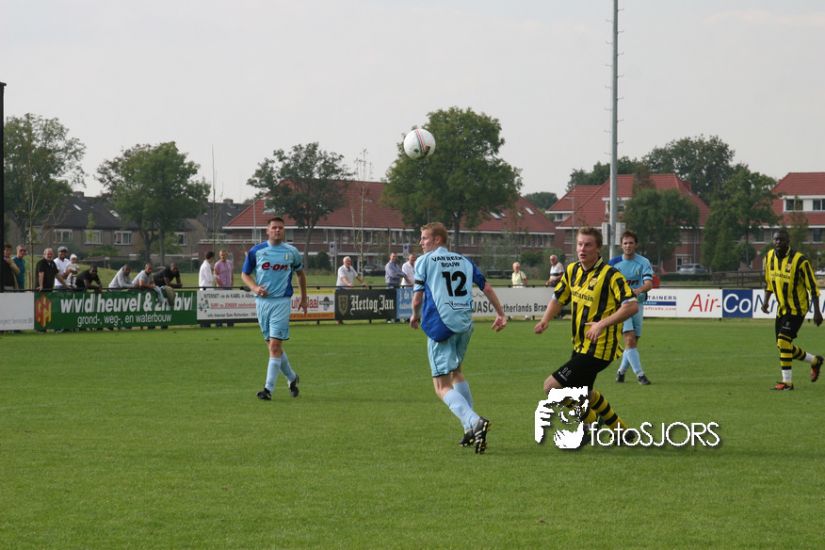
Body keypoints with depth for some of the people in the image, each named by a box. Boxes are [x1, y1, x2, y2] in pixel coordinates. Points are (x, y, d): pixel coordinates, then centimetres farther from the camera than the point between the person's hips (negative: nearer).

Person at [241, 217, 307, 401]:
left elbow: (300, 273, 19)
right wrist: (255, 287, -11)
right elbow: (245, 274, 8)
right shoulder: (256, 251, 2)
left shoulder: (291, 252, 3)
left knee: (275, 345, -11)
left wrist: (303, 298, 21)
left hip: (281, 301, -2)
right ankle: (292, 377, 30)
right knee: (272, 345, 9)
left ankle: (269, 388, -11)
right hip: (262, 301, 2)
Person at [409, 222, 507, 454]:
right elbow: (487, 288, 16)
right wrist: (500, 313, 26)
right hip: (465, 324, 6)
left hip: (441, 326, -6)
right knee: (456, 372, 28)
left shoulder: (424, 261, 1)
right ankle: (471, 428, 25)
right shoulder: (464, 261, 16)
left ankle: (474, 421, -30)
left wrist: (415, 315, 20)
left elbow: (417, 298, 0)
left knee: (442, 386, -6)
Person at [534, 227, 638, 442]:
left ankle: (591, 423, 5)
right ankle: (618, 427, 47)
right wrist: (546, 319, -3)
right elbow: (558, 298, 16)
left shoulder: (610, 275, -19)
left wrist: (603, 323, -30)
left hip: (598, 349, -9)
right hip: (580, 345, 9)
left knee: (552, 387, -14)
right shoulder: (572, 270, 4)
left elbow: (632, 305, -24)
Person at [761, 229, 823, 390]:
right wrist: (766, 301, 4)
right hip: (782, 308, 7)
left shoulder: (799, 260, -19)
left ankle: (787, 381, -10)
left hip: (797, 308, -7)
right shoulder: (769, 257, 1)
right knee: (784, 346, 10)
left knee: (783, 340, -18)